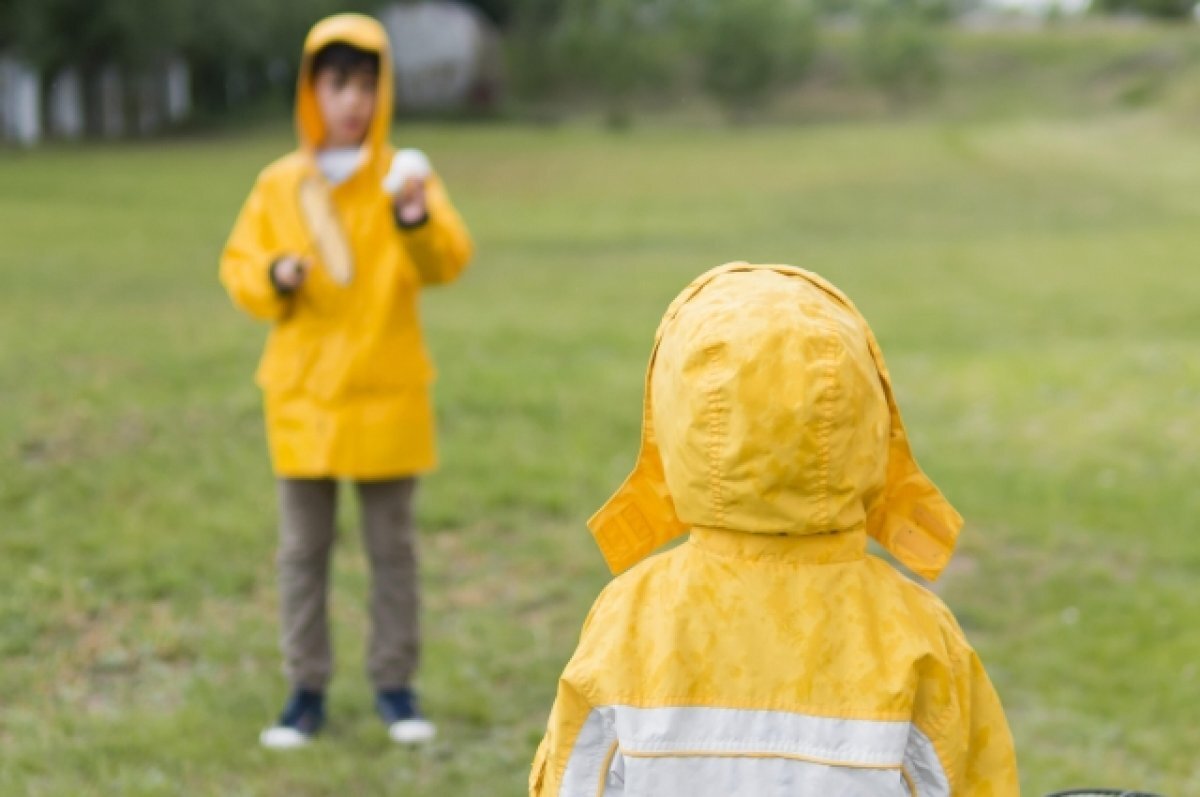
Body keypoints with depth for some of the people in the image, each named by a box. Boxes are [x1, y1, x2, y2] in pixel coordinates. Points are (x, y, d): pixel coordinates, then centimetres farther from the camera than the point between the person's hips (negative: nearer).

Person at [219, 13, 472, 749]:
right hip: (302, 394, 1)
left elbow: (448, 262, -15)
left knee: (393, 547, 6)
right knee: (303, 550, 5)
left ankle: (395, 684, 17)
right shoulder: (280, 185, 3)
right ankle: (307, 690, 14)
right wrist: (273, 277, -14)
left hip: (387, 393, -1)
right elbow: (238, 264, 8)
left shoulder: (404, 179, -2)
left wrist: (419, 221, -36)